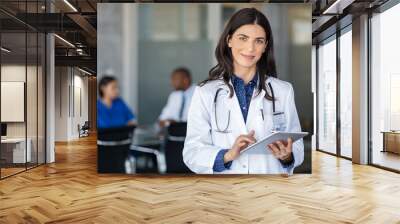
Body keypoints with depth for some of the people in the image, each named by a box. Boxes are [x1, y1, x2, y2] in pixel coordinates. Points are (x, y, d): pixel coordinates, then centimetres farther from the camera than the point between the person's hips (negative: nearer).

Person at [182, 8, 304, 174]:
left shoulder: (284, 91, 4)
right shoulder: (205, 92, -1)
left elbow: (297, 149, 6)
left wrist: (287, 156, -13)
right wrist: (227, 155, -19)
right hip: (225, 173, -1)